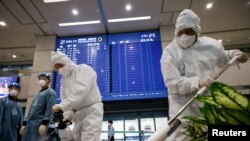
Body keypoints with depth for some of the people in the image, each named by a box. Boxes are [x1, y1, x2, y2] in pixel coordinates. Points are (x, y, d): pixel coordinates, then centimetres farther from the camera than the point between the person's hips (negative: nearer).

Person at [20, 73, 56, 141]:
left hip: (40, 123, -8)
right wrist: (24, 124, 17)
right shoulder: (37, 93, 23)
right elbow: (31, 109, 23)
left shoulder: (50, 92, -1)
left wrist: (44, 123, -22)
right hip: (30, 123, 8)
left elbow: (50, 109, -13)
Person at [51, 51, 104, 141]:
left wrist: (62, 105, -26)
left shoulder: (84, 69, -9)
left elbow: (80, 91, -23)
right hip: (78, 114, 8)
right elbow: (64, 98, 8)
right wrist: (68, 113, -10)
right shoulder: (63, 79, 15)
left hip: (91, 111, -8)